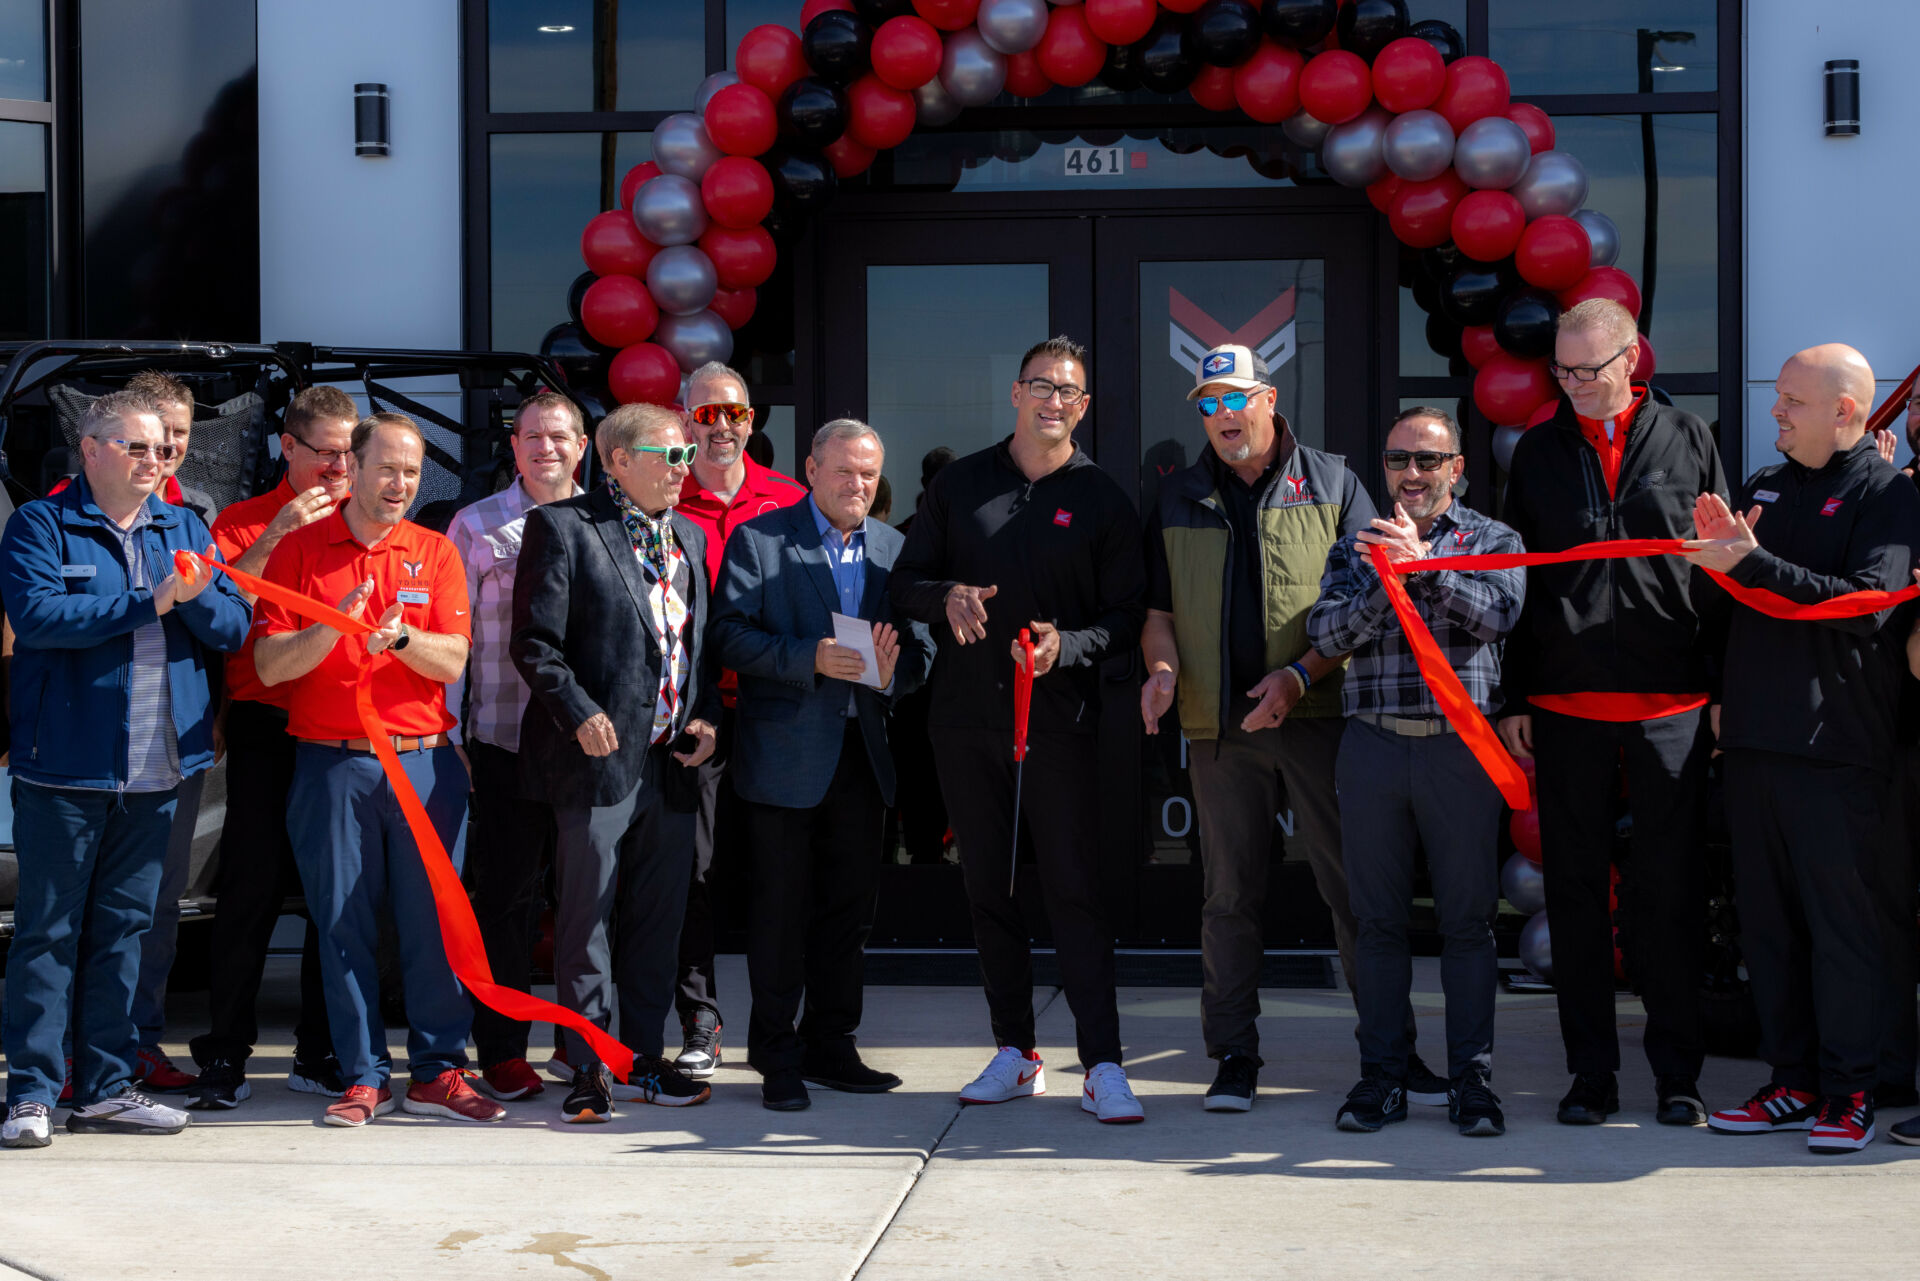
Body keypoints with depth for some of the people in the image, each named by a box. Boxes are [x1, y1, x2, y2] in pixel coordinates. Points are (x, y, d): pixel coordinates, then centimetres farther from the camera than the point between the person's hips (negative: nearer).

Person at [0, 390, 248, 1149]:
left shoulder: (185, 530, 14)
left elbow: (233, 630, 7)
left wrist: (198, 597, -14)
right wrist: (148, 604, -16)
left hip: (156, 772, 5)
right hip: (64, 768, -5)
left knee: (123, 929, 10)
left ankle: (105, 1089, 17)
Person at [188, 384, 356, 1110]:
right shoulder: (247, 522, 7)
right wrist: (275, 534, -16)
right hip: (268, 730, -2)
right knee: (251, 891, -1)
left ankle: (321, 1055, 16)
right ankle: (224, 1057, 6)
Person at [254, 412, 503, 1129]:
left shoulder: (435, 553, 10)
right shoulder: (300, 550, 5)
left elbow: (452, 662, 0)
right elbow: (270, 666, -2)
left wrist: (399, 635, -19)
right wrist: (336, 625, -18)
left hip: (425, 762, 1)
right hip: (332, 765, -1)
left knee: (432, 919, 1)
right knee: (343, 923, 2)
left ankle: (436, 1073, 9)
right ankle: (363, 1076, 12)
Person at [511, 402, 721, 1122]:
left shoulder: (689, 537, 16)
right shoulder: (561, 528, -4)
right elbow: (535, 642, -9)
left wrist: (706, 715, 5)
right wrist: (580, 714, -17)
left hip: (672, 763, 6)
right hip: (599, 759, -6)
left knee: (659, 915, 11)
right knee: (587, 917, -1)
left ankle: (643, 1059, 21)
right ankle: (589, 1069, 7)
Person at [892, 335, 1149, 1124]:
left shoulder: (1101, 500, 5)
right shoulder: (961, 484, 11)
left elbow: (1127, 616, 1)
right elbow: (905, 583, 12)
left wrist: (1068, 645, -18)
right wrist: (946, 598, -10)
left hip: (1059, 722, -3)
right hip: (965, 719, 3)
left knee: (1073, 889, -7)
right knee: (987, 889, 8)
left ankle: (1103, 1066, -6)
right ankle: (1015, 1053, 17)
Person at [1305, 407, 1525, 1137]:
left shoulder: (1493, 540, 9)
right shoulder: (1357, 548, 14)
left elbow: (1498, 613, -10)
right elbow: (1324, 635, 0)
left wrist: (1425, 565, -20)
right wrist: (1385, 585, -14)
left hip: (1461, 746, -2)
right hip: (1372, 747, 2)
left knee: (1468, 918, 2)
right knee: (1378, 919, 5)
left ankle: (1472, 1077, 9)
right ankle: (1382, 1076, 13)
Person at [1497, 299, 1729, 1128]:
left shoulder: (1688, 442, 6)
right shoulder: (1539, 451, 10)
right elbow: (1514, 578, 11)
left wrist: (1726, 691, 2)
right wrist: (1511, 699, 5)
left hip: (1671, 706, -1)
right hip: (1564, 707, 2)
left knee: (1669, 890, 2)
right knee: (1575, 890, 5)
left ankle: (1677, 1074, 12)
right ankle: (1592, 1074, 14)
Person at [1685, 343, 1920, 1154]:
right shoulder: (1762, 488, 16)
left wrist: (1754, 563, -21)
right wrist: (1720, 552, -1)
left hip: (1837, 744, -6)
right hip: (1753, 737, 6)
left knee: (1840, 916, -3)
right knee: (1766, 917, 8)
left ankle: (1848, 1092, 5)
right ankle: (1793, 1081, 16)